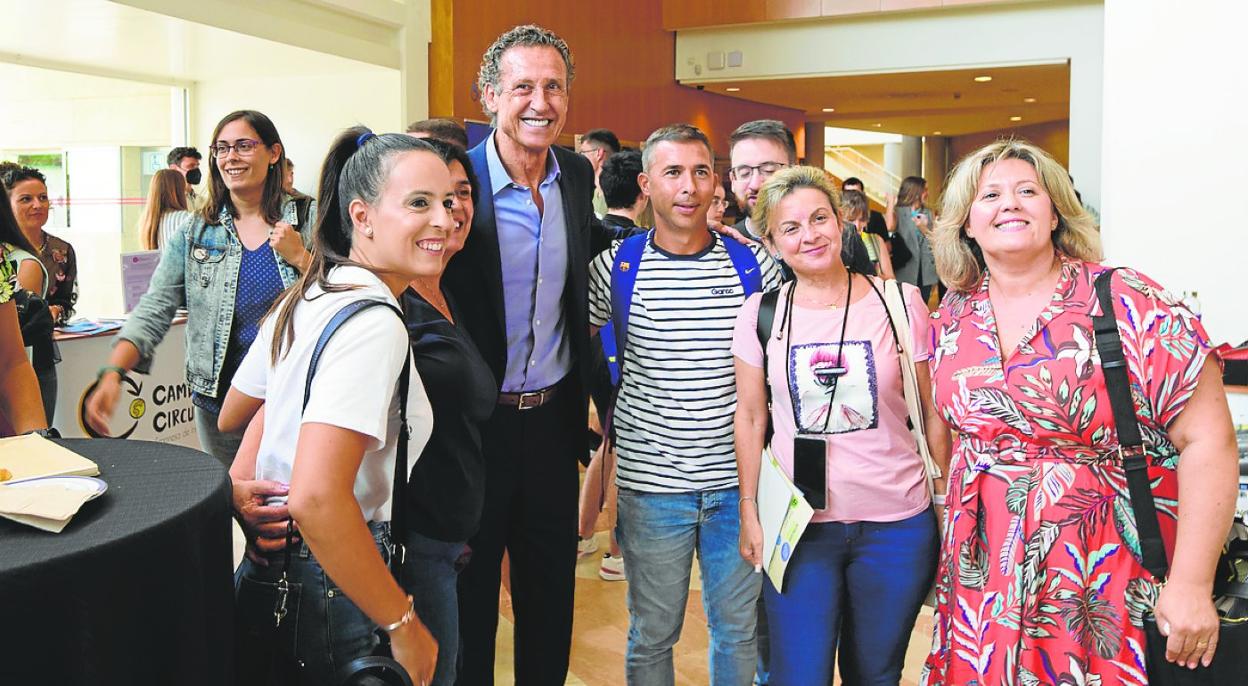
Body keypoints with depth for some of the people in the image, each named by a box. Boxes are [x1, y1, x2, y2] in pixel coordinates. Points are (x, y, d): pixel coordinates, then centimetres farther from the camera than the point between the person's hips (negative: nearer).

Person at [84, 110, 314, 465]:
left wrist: (300, 258, -14)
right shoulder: (193, 233, 5)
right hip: (220, 399, 2)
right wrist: (113, 372, -16)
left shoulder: (310, 220, -1)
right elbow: (154, 309, -2)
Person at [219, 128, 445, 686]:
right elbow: (316, 498, -33)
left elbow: (231, 417, 17)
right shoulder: (373, 321, -24)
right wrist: (404, 626, -26)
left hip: (270, 573, 8)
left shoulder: (303, 299, 5)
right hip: (332, 592, -8)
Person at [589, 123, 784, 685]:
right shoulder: (615, 267, -5)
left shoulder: (754, 263, -1)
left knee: (740, 628, 16)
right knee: (652, 634, 13)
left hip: (738, 479, 2)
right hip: (650, 481, -1)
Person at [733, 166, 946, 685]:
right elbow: (750, 417, 7)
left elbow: (933, 413, 2)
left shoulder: (901, 303, -3)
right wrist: (748, 512, 6)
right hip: (797, 525, 0)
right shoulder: (761, 313, 0)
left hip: (896, 525, 0)